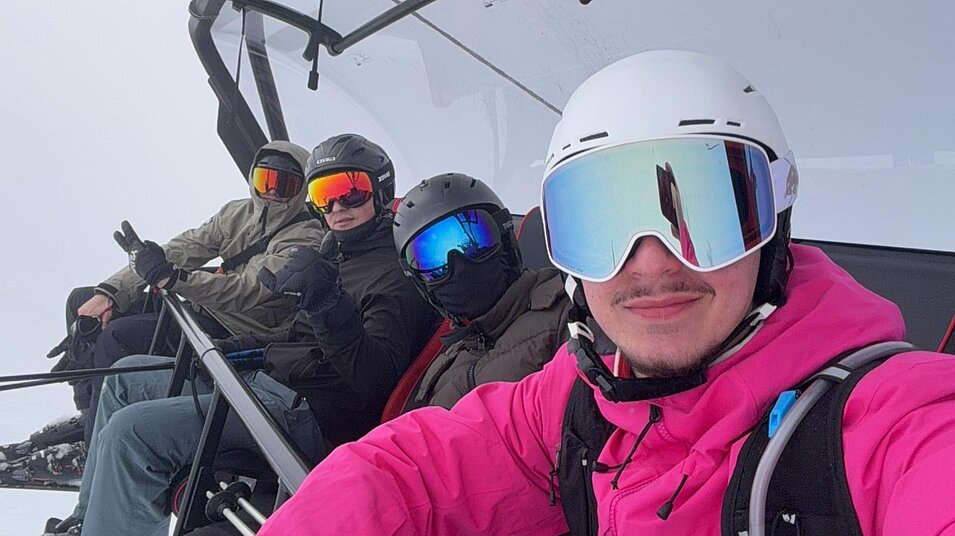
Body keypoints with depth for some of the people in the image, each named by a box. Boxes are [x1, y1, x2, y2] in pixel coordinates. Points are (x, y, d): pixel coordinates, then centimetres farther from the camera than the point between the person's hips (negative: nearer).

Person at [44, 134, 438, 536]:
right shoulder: (339, 257, 17)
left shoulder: (396, 273, -13)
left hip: (304, 413, -11)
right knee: (125, 378, 20)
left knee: (131, 431, -23)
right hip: (265, 378, 11)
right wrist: (228, 349, 15)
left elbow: (377, 379, -26)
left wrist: (327, 302, -36)